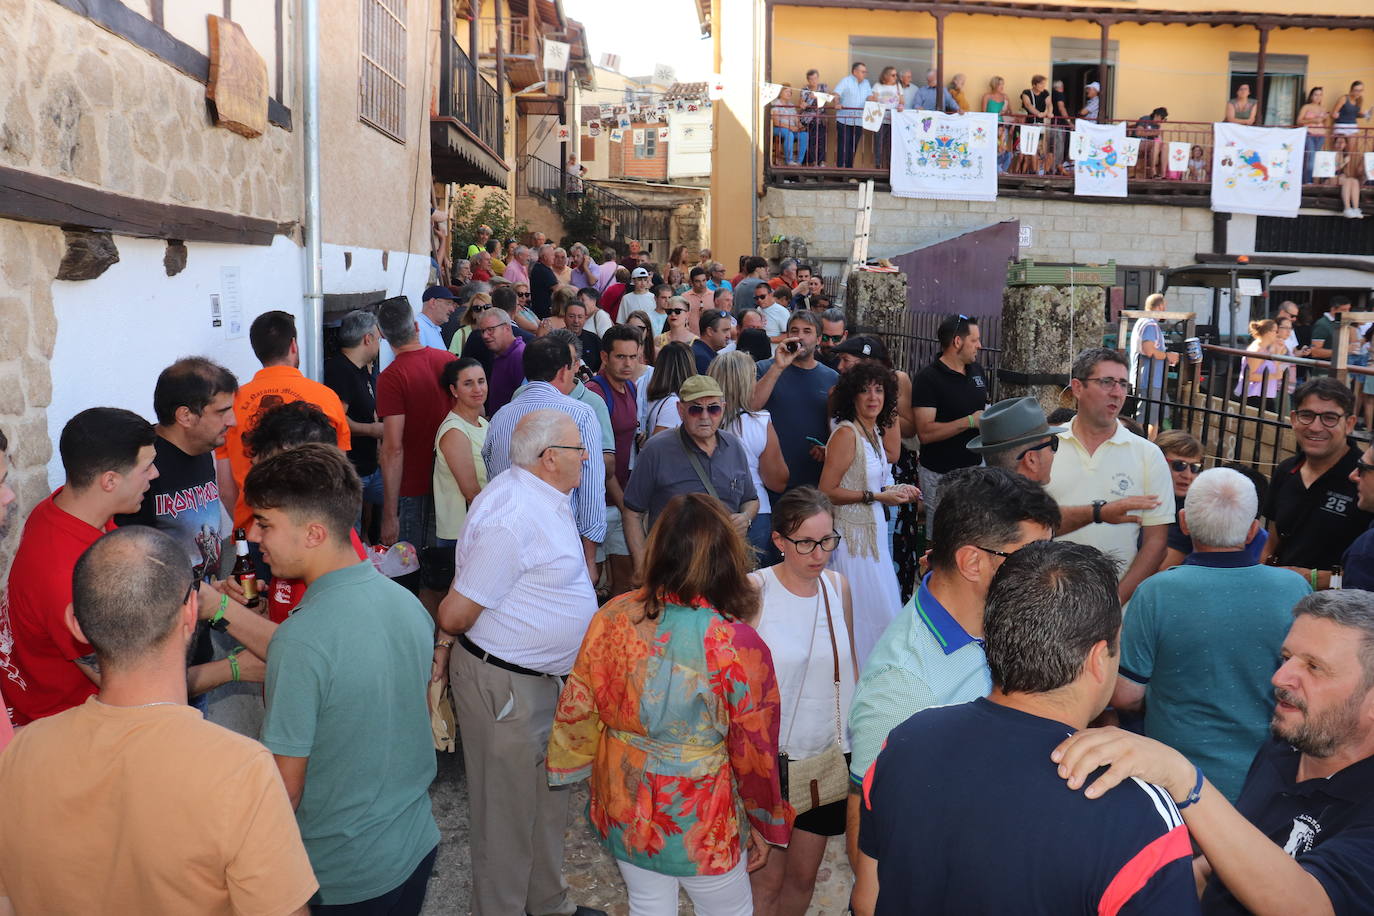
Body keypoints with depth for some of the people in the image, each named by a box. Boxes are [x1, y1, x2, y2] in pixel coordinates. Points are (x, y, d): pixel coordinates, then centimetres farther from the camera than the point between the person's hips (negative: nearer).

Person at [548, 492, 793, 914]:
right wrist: (765, 825, 2)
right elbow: (753, 751, -15)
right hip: (699, 816, -3)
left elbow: (577, 706, -3)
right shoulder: (738, 644, -25)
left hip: (624, 804, 4)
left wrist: (569, 765, 17)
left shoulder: (614, 617, -15)